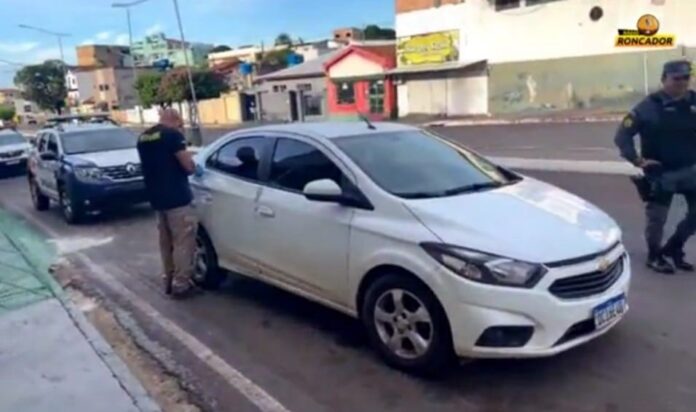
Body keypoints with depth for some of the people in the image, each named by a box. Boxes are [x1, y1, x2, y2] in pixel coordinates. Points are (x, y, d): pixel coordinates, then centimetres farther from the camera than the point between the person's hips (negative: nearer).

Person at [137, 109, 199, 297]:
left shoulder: (143, 137, 13)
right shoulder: (173, 134, -12)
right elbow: (188, 166, -14)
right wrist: (193, 166, 8)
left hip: (156, 198, 8)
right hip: (176, 197, -8)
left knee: (166, 240, 17)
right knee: (183, 241, -2)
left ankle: (170, 279, 26)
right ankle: (180, 284, 2)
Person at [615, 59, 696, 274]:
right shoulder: (650, 106, -10)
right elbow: (622, 135, -11)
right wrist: (637, 159, -21)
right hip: (661, 172, -4)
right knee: (657, 217, 5)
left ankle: (673, 249, 29)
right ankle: (654, 256, 25)